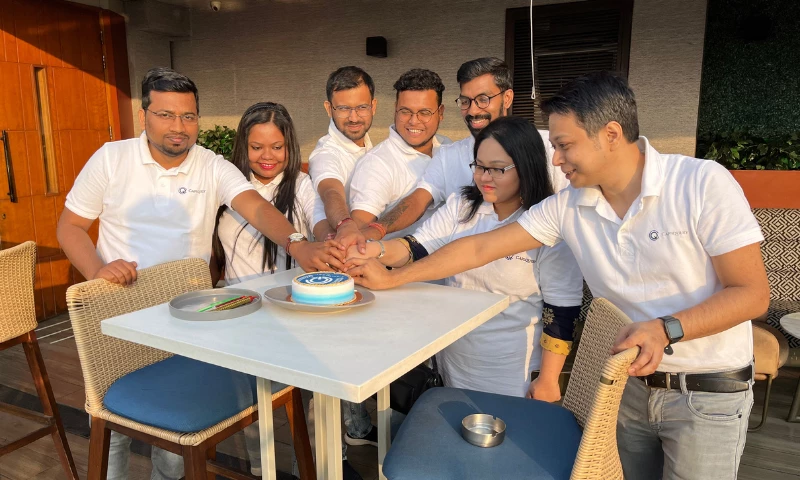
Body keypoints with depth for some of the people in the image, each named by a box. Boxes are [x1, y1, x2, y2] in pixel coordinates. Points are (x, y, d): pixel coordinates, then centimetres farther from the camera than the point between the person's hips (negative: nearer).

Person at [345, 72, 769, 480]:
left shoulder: (702, 184, -17)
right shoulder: (568, 206, -6)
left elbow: (752, 293, -16)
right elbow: (480, 248, -5)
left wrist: (666, 329, -30)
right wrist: (392, 278, -5)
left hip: (709, 394, -3)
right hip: (630, 385, 4)